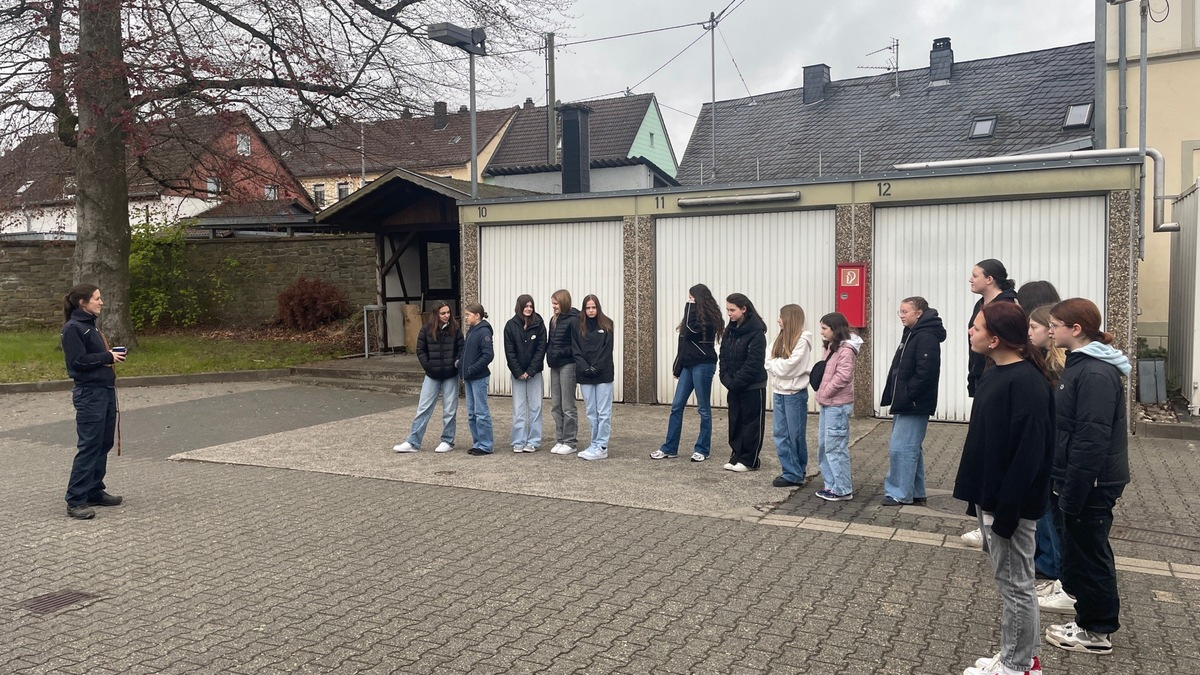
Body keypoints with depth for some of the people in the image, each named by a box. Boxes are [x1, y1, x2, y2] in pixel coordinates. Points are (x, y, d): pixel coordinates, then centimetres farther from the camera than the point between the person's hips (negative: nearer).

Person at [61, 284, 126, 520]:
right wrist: (108, 356, -13)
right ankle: (75, 500, -4)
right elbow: (78, 361, -18)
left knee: (104, 443, 12)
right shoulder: (73, 328, -10)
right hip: (89, 394, -9)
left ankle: (95, 491, 22)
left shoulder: (91, 325, 17)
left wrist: (113, 354, 4)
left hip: (105, 390, 9)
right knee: (89, 446, -9)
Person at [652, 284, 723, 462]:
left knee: (703, 408, 1)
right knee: (676, 406, 6)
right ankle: (669, 448, 10)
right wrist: (678, 366, 17)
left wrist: (690, 306, -13)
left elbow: (689, 332, -21)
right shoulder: (697, 314, 17)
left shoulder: (709, 318, -10)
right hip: (688, 364, 9)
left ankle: (702, 449, 10)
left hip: (703, 365, -9)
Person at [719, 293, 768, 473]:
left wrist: (736, 382, -18)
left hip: (753, 387, -7)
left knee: (751, 423, 3)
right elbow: (724, 356, 9)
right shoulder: (730, 330, 8)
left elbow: (753, 363, -20)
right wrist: (727, 379, -5)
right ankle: (736, 456, 22)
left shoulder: (756, 332, -15)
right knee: (735, 422, 12)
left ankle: (749, 461, 11)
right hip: (734, 386, 7)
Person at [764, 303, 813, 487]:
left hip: (795, 393, -7)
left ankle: (796, 474, 10)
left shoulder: (802, 341, -11)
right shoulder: (780, 338, 11)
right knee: (780, 433, 7)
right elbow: (769, 363, 5)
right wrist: (779, 365, -13)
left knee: (796, 435, 2)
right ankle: (790, 471, 15)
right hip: (778, 391, 7)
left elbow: (788, 367, -17)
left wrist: (774, 363, -3)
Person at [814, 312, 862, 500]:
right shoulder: (831, 347, 14)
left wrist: (825, 393, -13)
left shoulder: (845, 349, -14)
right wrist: (821, 394, 6)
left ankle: (843, 490, 3)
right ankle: (831, 484, 23)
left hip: (837, 405, -10)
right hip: (827, 404, 10)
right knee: (823, 446, 14)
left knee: (835, 447, -5)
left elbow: (843, 376, -22)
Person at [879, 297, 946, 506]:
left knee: (900, 448, -8)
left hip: (914, 406, -10)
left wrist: (906, 395, -19)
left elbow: (926, 372, -24)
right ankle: (915, 493, 22)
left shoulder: (926, 337, -16)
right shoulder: (912, 334, 16)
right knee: (911, 448, 15)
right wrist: (897, 396, 12)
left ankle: (899, 493, 0)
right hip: (905, 405, 10)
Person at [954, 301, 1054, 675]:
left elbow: (1029, 452, -24)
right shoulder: (994, 373, 8)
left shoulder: (1027, 383, -21)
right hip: (990, 498, 10)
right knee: (1008, 581, 19)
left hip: (1009, 503, -10)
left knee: (1016, 584, 5)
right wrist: (978, 499, 17)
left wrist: (1007, 510, -22)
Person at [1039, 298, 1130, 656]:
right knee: (1074, 541, 24)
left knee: (1088, 549, 2)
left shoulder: (1096, 374, -23)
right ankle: (1077, 591, 43)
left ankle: (1097, 631, 14)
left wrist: (1072, 494, -24)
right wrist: (1063, 485, 20)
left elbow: (1091, 441, -26)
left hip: (1091, 482, -10)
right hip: (1075, 477, 10)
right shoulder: (1082, 363, 10)